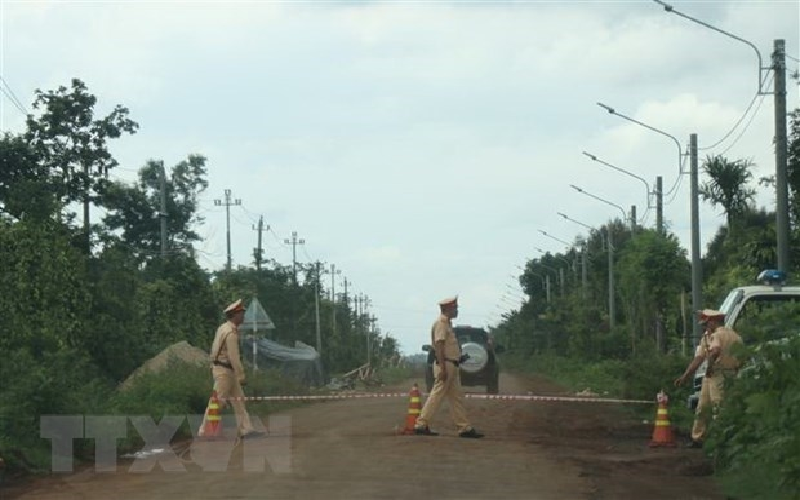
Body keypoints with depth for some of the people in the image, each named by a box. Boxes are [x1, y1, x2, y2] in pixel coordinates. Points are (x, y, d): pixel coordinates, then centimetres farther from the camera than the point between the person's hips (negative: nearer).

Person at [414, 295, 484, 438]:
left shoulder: (447, 323, 19)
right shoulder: (441, 323, -12)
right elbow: (439, 345, -19)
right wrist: (442, 368, -24)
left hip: (451, 366, 10)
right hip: (445, 364, -10)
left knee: (457, 398, 8)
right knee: (437, 395, -8)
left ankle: (464, 428, 9)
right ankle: (421, 425, -4)